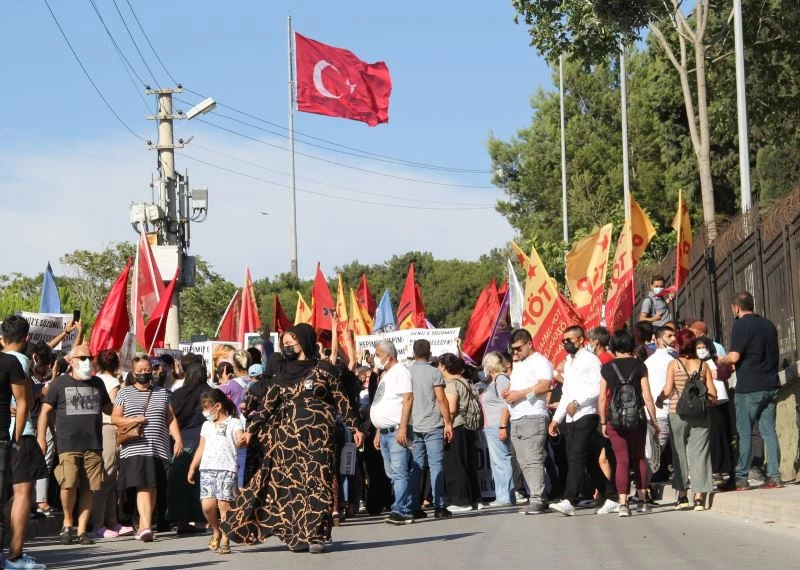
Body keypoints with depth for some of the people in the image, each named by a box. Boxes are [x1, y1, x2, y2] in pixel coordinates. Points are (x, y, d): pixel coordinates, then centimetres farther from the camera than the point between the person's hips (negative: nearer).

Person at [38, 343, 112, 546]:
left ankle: (82, 530, 9)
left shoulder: (97, 383, 16)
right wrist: (41, 437, -4)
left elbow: (108, 408, 27)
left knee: (89, 488, 0)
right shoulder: (60, 382, 5)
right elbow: (46, 410, 4)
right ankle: (67, 522, 5)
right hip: (68, 444, -3)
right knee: (69, 484, -18)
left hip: (93, 445, 4)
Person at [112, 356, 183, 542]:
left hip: (159, 448, 3)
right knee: (143, 487, -16)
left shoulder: (162, 393, 16)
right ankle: (146, 526, -24)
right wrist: (132, 420, -9)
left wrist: (178, 439, 1)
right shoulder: (125, 392, 11)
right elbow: (114, 418, 9)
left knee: (152, 487, 4)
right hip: (135, 449, -3)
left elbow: (171, 419, 14)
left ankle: (143, 526, 14)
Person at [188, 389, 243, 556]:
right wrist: (192, 468, 23)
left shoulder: (233, 423, 3)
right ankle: (216, 532, 18)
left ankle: (225, 541, 2)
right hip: (207, 469, 4)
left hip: (227, 469, -4)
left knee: (224, 504, -8)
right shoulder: (207, 425, 21)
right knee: (207, 505, -7)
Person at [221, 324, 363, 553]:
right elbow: (267, 404, 10)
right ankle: (299, 534, 3)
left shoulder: (323, 369, 3)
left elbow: (341, 400, 5)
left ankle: (316, 535, -5)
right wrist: (251, 430, 3)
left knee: (317, 482, -7)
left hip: (317, 434, -3)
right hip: (289, 435, 3)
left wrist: (355, 427, 2)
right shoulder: (282, 371, 12)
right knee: (292, 484, 0)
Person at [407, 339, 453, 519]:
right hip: (433, 426, -3)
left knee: (415, 467, 5)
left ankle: (415, 508, 4)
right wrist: (448, 423, -3)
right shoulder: (433, 372, -5)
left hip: (413, 427, 3)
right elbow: (441, 399, -9)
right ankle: (439, 507, -5)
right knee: (436, 465, -1)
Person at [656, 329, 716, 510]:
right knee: (699, 453, 3)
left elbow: (667, 391, -11)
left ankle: (682, 495, 13)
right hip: (699, 414, 1)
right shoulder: (703, 365, 1)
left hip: (678, 413, -1)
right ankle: (699, 497, 0)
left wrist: (658, 400, 8)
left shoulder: (674, 364, -5)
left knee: (679, 453, 10)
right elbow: (712, 393, -1)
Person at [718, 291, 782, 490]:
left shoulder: (741, 325, -10)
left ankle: (741, 479, 2)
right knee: (769, 430, 7)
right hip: (770, 385, 6)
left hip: (749, 388, -6)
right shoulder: (768, 324, 12)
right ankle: (774, 476, 4)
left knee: (745, 433, 0)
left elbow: (734, 356, -15)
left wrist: (721, 362, 4)